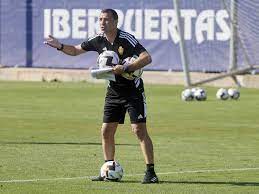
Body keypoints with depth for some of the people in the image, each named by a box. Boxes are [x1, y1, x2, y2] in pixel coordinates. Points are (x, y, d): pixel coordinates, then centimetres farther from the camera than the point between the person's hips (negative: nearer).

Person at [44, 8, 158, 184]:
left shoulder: (127, 39, -17)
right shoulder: (99, 40, 1)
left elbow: (147, 58, -26)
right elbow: (75, 50, 15)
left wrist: (125, 68, -33)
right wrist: (60, 46, -4)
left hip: (133, 91, -6)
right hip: (113, 92, 6)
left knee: (139, 130, -12)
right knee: (106, 131, 4)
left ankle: (150, 172, -9)